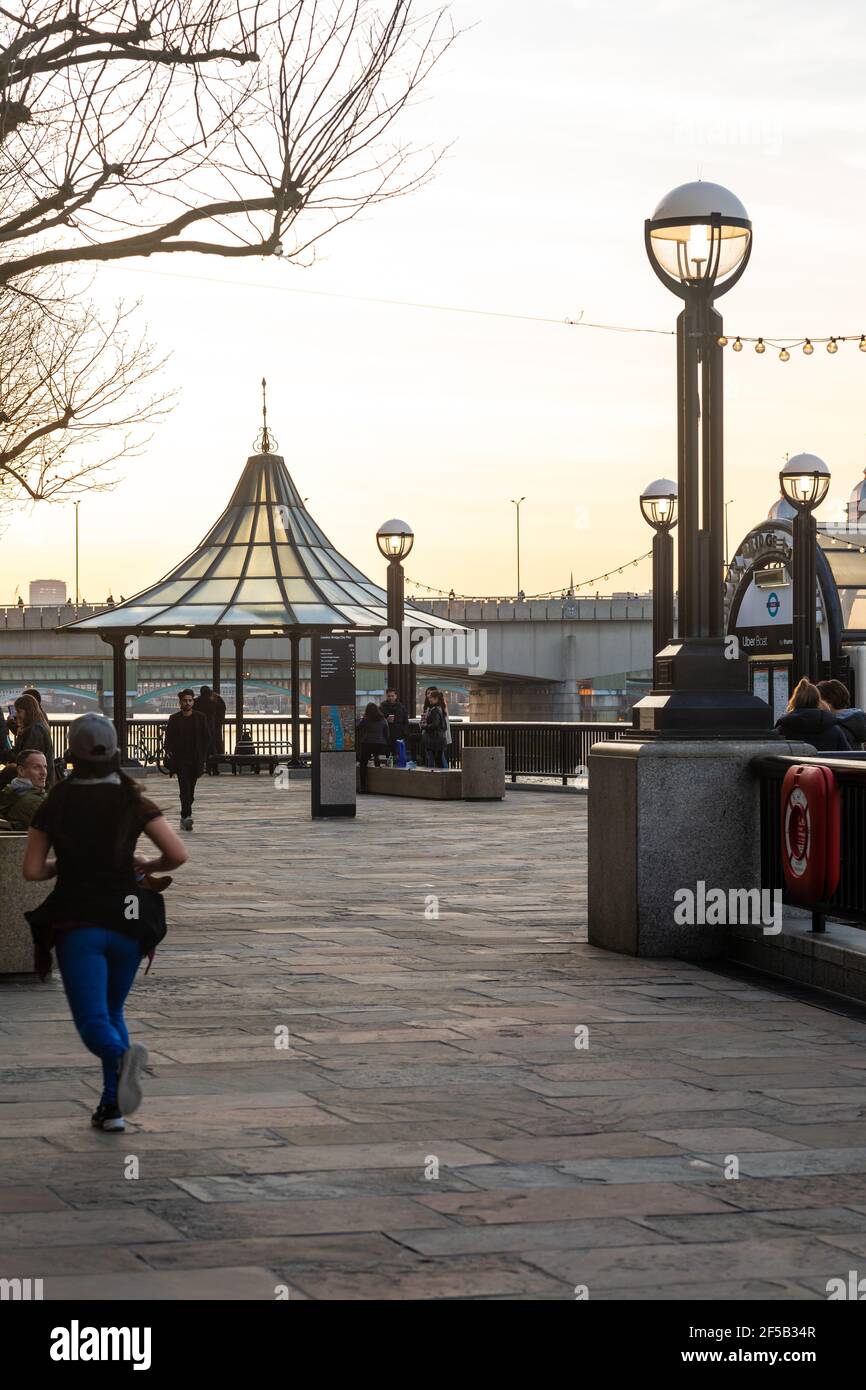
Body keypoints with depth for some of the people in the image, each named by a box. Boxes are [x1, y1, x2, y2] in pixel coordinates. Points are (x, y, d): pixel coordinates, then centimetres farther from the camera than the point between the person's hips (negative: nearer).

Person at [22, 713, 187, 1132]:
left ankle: (123, 1055, -39)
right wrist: (146, 865, 13)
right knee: (112, 1011, 20)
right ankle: (111, 1107, 11)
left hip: (76, 924, -2)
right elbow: (177, 855, -7)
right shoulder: (133, 802, 0)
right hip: (126, 922, 2)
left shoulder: (55, 804, -1)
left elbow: (32, 871, -2)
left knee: (94, 1022, -5)